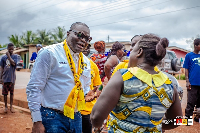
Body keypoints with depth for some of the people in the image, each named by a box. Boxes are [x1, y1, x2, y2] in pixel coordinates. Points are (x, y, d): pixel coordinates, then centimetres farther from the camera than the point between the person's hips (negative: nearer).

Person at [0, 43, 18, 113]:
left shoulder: (15, 56, -1)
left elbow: (13, 63, -19)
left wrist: (8, 55, -15)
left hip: (12, 78, -1)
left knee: (11, 92, 9)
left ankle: (11, 106, 18)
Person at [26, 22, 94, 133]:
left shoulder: (86, 62, 9)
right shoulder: (49, 53, -11)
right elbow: (33, 88, -13)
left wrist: (87, 94, -2)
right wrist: (37, 121, -15)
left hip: (76, 118, 7)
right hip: (52, 117, -6)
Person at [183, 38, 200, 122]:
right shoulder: (189, 55, 1)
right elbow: (186, 69, -2)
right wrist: (187, 81, -9)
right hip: (193, 83, -5)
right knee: (191, 102, -3)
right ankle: (187, 117, 6)